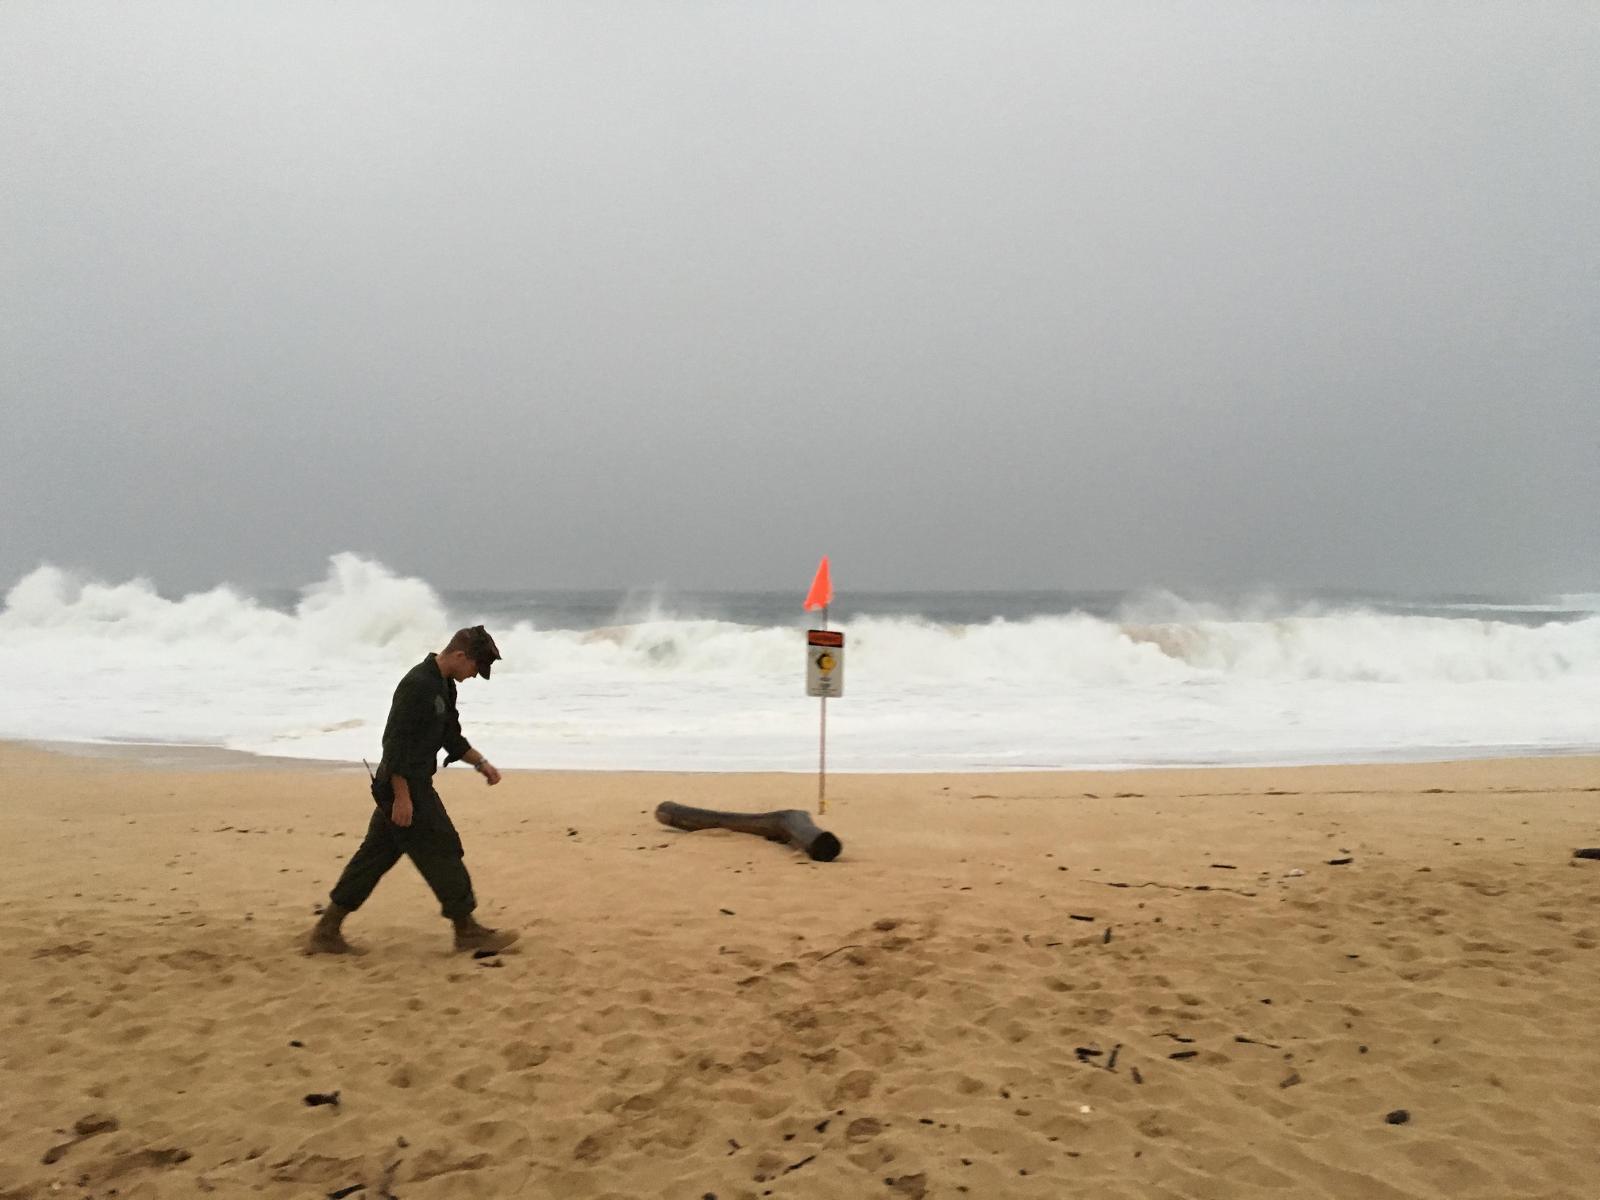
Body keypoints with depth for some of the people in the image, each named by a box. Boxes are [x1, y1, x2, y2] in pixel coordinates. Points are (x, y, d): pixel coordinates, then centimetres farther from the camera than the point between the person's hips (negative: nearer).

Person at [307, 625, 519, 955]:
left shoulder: (443, 686, 12)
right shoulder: (418, 684, -20)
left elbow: (452, 737, 22)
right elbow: (396, 742, -23)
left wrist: (482, 763, 12)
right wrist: (402, 796, -23)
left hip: (413, 785, 10)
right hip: (404, 787, -10)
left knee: (375, 856, 12)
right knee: (442, 852, -2)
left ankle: (327, 930, 18)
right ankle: (467, 930, 8)